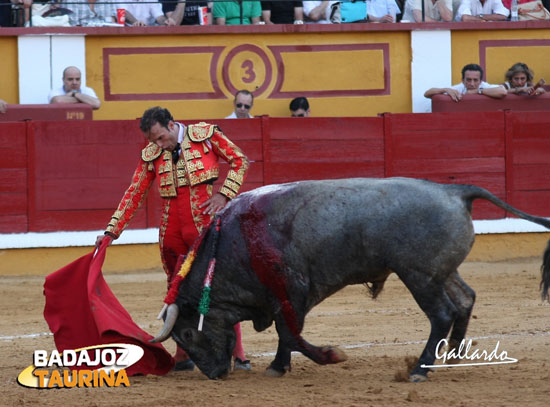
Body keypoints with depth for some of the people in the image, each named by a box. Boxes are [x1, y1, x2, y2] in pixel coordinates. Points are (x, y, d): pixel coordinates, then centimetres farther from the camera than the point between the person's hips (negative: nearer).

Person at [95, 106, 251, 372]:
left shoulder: (206, 135, 0)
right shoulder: (151, 155, 8)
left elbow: (239, 161, 7)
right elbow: (134, 194, 12)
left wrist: (224, 193, -6)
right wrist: (112, 231, 8)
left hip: (207, 227, -4)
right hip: (173, 235, 4)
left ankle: (238, 355, -5)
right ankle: (182, 355, 16)